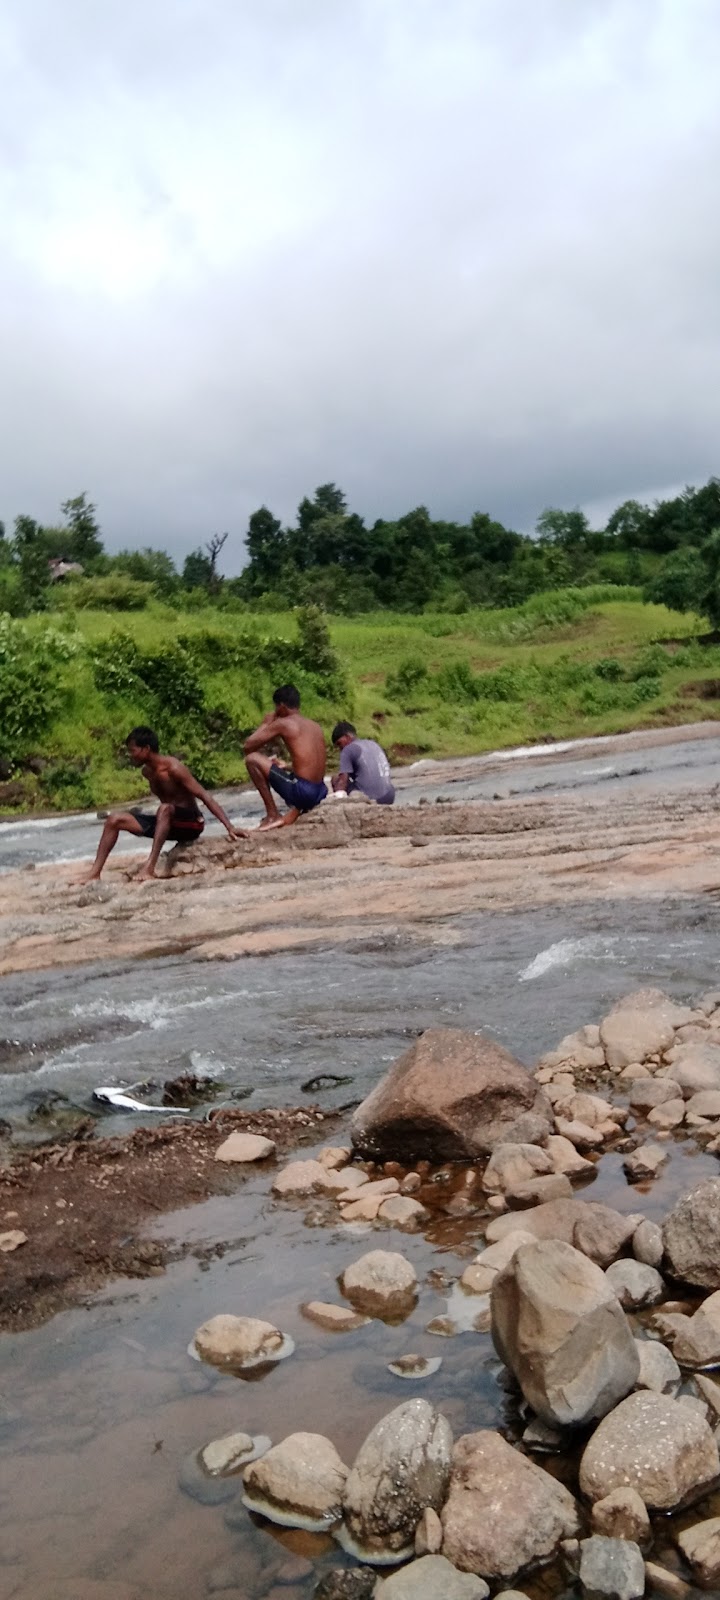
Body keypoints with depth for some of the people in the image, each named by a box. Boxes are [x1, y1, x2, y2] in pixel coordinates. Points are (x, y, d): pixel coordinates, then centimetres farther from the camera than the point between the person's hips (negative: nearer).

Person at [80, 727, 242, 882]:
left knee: (165, 808, -39)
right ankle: (95, 872, -5)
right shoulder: (147, 772, 4)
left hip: (191, 823, -8)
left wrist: (229, 827, -30)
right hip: (169, 823, 8)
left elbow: (205, 796, -24)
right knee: (115, 819, -1)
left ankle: (150, 867, -40)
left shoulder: (173, 768, -21)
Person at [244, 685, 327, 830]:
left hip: (301, 790, -8)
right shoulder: (316, 726, 15)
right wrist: (283, 766, 29)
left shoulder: (283, 723, -5)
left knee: (252, 759, -2)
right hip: (319, 793, 8)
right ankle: (295, 812, 16)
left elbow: (248, 746, 0)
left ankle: (272, 815, -1)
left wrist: (265, 724, 14)